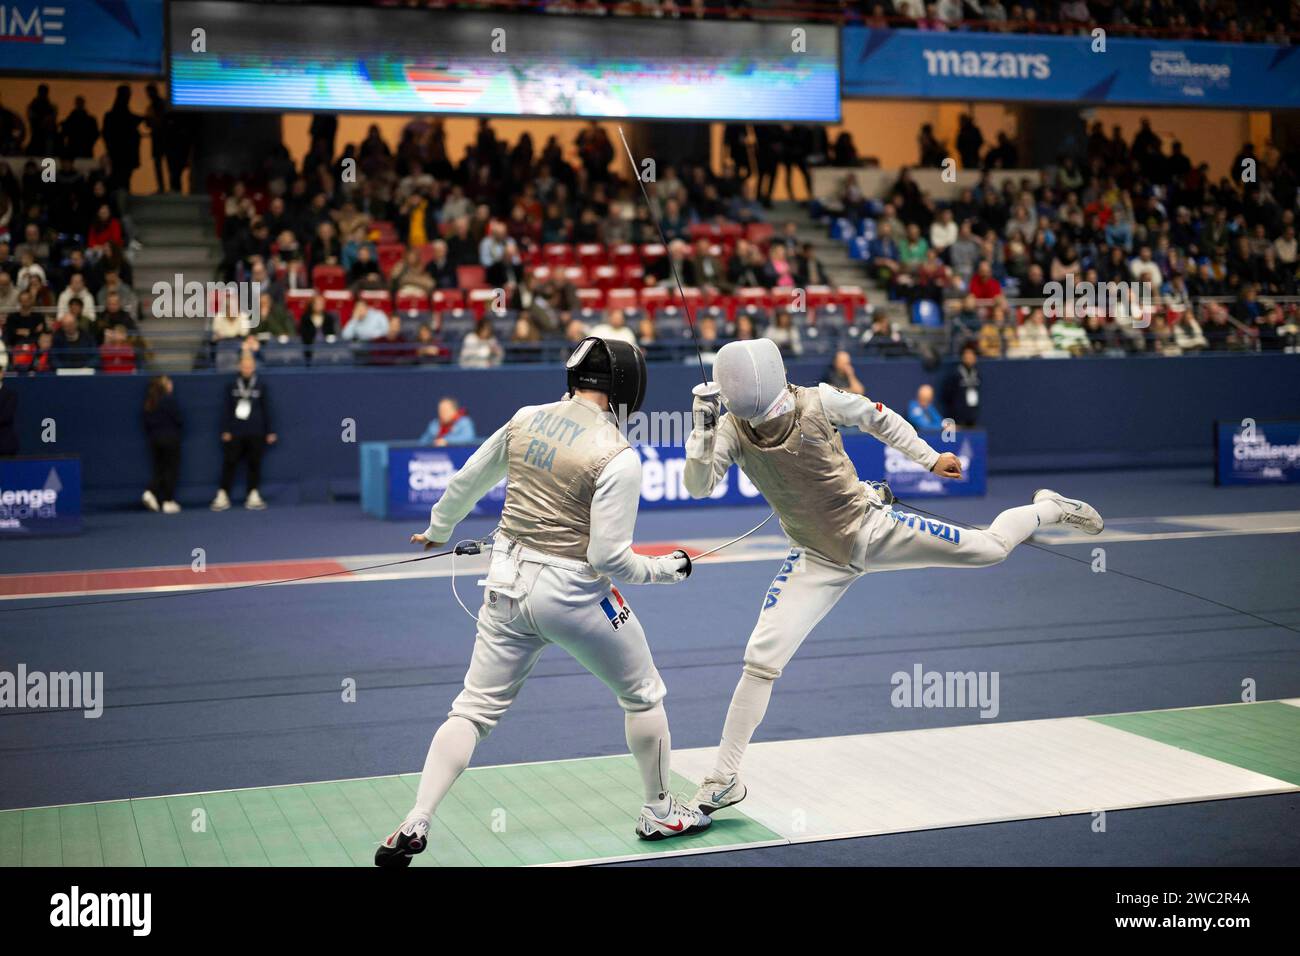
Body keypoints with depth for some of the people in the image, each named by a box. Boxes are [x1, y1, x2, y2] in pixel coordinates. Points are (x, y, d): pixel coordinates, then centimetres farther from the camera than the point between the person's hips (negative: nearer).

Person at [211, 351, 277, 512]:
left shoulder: (260, 386, 2)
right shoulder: (233, 386, 3)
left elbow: (266, 409, 6)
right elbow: (227, 409, 5)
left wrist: (269, 432, 5)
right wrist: (225, 430, 0)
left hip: (255, 433, 0)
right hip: (235, 432, 0)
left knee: (254, 464, 4)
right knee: (229, 463, -1)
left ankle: (253, 496, 10)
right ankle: (222, 497, 2)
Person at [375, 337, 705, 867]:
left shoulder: (526, 419, 1)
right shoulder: (618, 456, -17)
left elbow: (465, 483, 13)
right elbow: (608, 557, -19)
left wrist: (438, 530, 31)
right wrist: (665, 568, -1)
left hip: (509, 585, 5)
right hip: (573, 593, -5)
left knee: (474, 710, 11)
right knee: (643, 694, 19)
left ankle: (414, 827, 1)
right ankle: (659, 812, 30)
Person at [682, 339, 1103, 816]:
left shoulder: (818, 401, -21)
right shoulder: (731, 430, -20)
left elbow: (878, 417, -2)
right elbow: (697, 485, -34)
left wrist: (930, 458, 3)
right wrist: (702, 426, -48)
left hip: (872, 527, 0)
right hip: (817, 558, 0)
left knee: (990, 548, 2)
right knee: (761, 659, -13)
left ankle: (1047, 508, 38)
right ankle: (723, 779, -2)